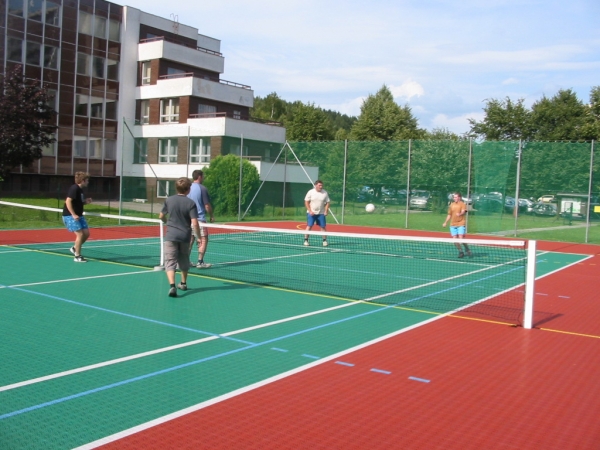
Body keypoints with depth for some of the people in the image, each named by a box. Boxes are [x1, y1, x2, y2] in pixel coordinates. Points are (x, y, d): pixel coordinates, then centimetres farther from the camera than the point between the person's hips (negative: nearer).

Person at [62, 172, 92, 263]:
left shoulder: (80, 190, 12)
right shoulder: (74, 189, -16)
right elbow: (68, 201, -23)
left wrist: (86, 202, 3)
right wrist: (73, 215, -26)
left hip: (78, 215, 9)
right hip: (70, 216, -9)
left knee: (86, 233, 5)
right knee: (80, 234, -12)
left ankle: (74, 248, 24)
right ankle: (77, 256, -2)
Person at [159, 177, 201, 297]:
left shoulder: (169, 200, 0)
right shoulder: (191, 203, -8)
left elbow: (161, 216, 13)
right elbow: (194, 223, -15)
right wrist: (199, 236, -2)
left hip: (171, 236, 0)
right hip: (185, 236, 1)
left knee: (170, 262, -4)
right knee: (184, 260, 21)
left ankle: (172, 286, -23)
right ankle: (183, 283, 37)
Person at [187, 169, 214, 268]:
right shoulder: (202, 188, -11)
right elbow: (207, 205, -10)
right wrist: (211, 216, 4)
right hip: (200, 218, -6)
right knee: (204, 240, 0)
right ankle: (200, 262, -5)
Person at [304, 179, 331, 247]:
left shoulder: (325, 193, 0)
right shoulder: (310, 192, -5)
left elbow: (327, 203, 4)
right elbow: (306, 202, -3)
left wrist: (326, 211, -9)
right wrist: (310, 211, -11)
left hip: (321, 213, 2)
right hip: (311, 213, -2)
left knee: (323, 227, 0)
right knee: (309, 226, -7)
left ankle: (325, 241, 10)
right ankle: (306, 240, 0)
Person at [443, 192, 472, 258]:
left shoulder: (462, 204, -3)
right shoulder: (451, 205, 12)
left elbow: (463, 211, -21)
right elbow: (449, 215, 22)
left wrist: (460, 214, -43)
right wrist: (445, 222, 17)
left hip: (461, 224, -5)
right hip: (453, 224, 5)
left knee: (461, 238, -13)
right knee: (455, 239, 0)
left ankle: (467, 250, 8)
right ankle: (461, 252, 15)